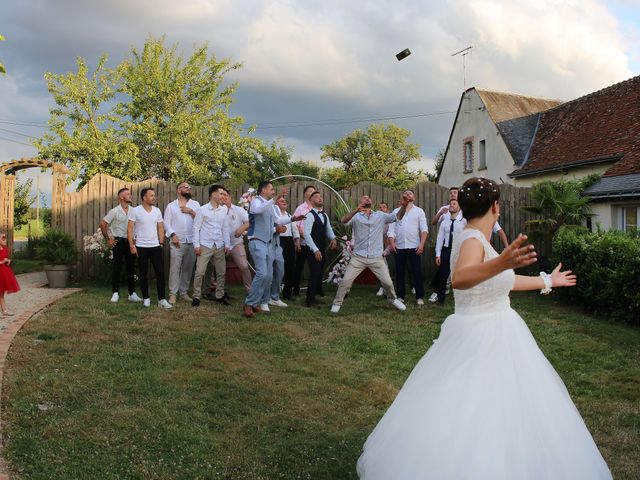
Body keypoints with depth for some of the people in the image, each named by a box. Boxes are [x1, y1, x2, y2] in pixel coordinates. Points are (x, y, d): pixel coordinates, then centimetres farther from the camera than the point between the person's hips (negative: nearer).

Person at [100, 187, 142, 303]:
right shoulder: (115, 211, -6)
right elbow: (102, 223, -6)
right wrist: (108, 239, -6)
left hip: (130, 241, 4)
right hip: (119, 241, -4)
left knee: (131, 268, 6)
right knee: (117, 268, 1)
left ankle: (132, 294, 12)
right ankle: (115, 293, 8)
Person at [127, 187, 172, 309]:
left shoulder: (157, 211, 6)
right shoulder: (135, 211, -6)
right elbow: (129, 229, -6)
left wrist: (161, 243, 5)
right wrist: (132, 245, -11)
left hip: (156, 246, 3)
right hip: (141, 247, -3)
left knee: (160, 272, -2)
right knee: (143, 274, 6)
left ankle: (161, 300, 2)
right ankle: (146, 299, 18)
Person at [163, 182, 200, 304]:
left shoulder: (195, 204, 12)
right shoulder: (171, 205, 8)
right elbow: (166, 223, 1)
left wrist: (191, 211, -8)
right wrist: (173, 235, -12)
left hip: (192, 242, 2)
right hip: (177, 242, -2)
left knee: (188, 268, 7)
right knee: (175, 268, -7)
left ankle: (183, 292, 16)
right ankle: (173, 294, -3)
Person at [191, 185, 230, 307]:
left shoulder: (223, 210, 6)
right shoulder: (203, 209, -5)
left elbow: (225, 228, 11)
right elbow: (196, 228, -4)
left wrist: (227, 244, 6)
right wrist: (196, 245, -9)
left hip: (219, 246, 4)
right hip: (205, 246, -4)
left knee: (221, 272, 8)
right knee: (200, 272, -5)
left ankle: (220, 296, 21)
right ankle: (196, 297, 7)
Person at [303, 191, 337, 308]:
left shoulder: (324, 215, 13)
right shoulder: (310, 215, -12)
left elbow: (328, 229, 20)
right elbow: (306, 234, -18)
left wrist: (333, 238, -3)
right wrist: (315, 250, -21)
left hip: (322, 250, 8)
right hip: (313, 250, -8)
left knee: (319, 274, 11)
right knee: (315, 274, -9)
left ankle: (313, 296, 22)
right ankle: (310, 301, 0)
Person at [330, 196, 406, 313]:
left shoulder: (380, 215, 7)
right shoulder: (356, 216, -2)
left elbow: (398, 216, 2)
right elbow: (343, 221, -21)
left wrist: (404, 206, -17)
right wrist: (355, 210, -38)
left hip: (376, 258, 2)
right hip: (358, 257, -2)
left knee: (387, 282, 7)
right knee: (346, 280, -4)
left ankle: (393, 299, 35)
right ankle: (337, 303, 14)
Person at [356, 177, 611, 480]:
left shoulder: (476, 238, 9)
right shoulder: (472, 239, -20)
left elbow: (501, 281, 22)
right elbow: (459, 279, -42)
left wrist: (547, 281, 34)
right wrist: (501, 263, -59)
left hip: (497, 335, 10)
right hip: (480, 338, -10)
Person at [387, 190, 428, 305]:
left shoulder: (419, 211, 6)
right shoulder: (396, 211, 11)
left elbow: (424, 229, -1)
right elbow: (391, 229, 6)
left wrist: (422, 244, -12)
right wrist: (392, 243, -9)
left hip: (414, 246, -2)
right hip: (399, 247, 2)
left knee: (416, 271, -2)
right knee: (399, 272, 7)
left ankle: (420, 297, 5)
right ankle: (400, 296, 15)